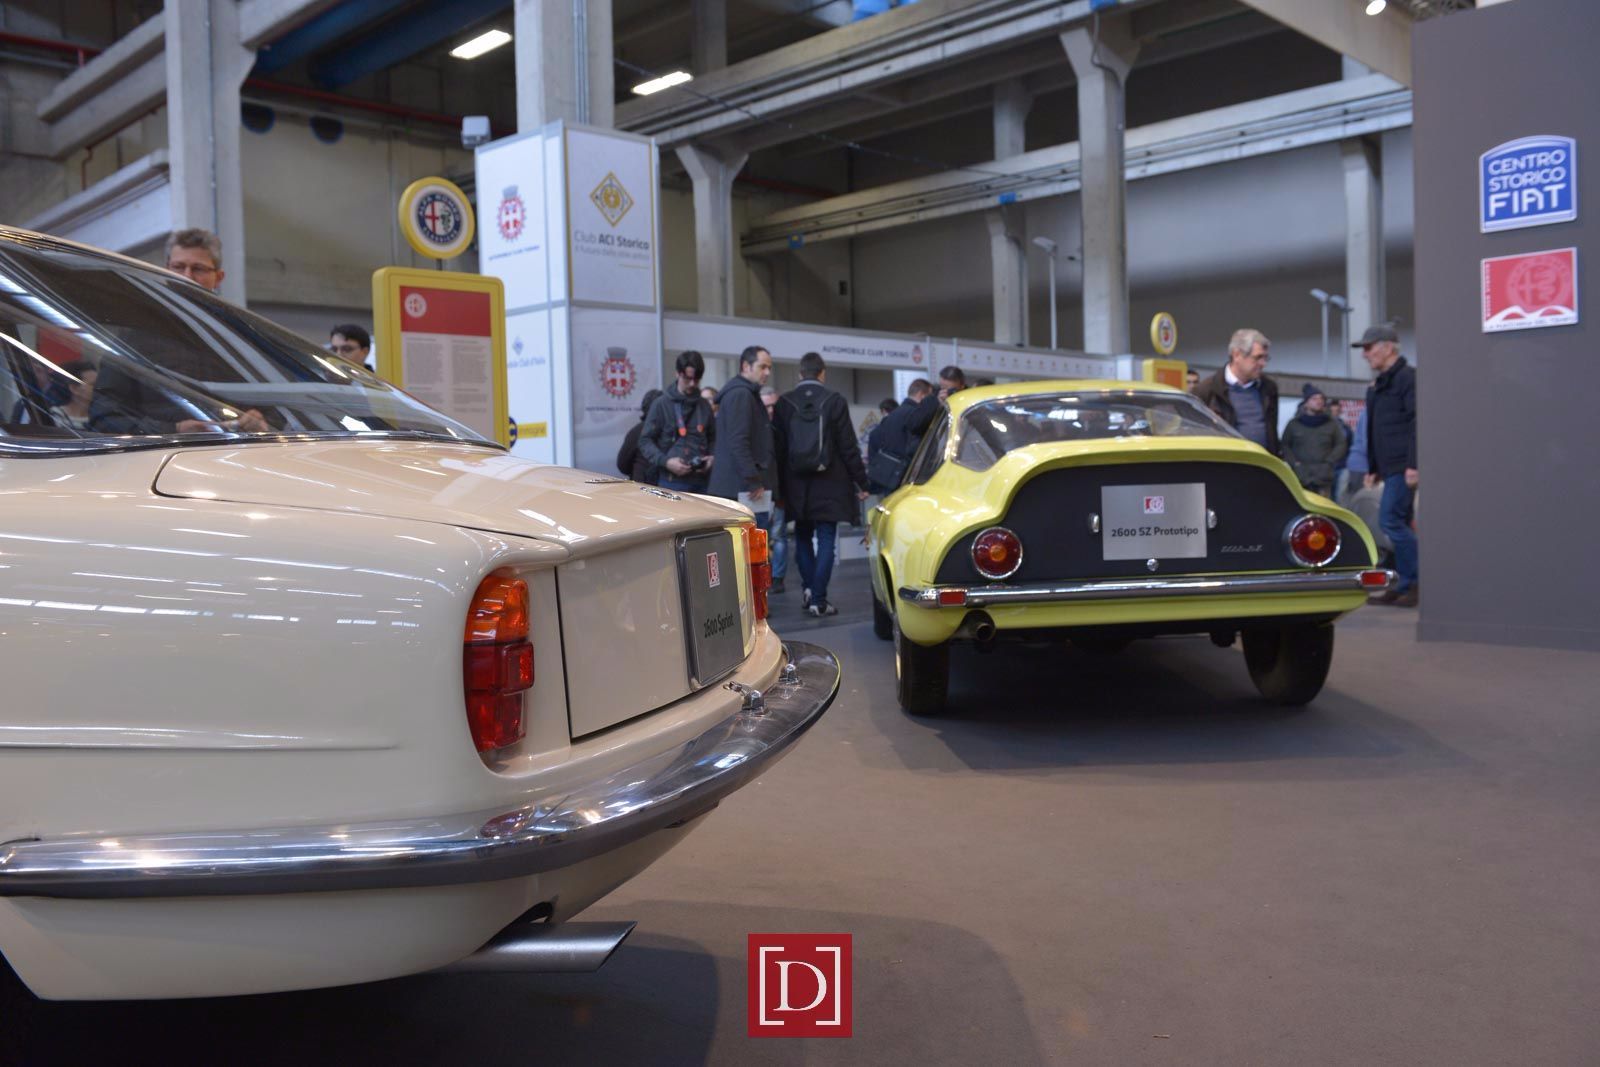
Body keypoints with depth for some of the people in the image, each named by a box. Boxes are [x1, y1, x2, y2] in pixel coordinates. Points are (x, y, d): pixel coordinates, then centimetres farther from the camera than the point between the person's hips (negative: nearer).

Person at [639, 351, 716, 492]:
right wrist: (665, 461, -16)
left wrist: (713, 457, 1)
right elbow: (645, 440, -1)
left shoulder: (704, 405, 13)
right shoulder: (662, 404, 0)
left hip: (701, 481, 4)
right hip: (672, 482, -4)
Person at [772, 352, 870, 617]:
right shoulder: (835, 401, -6)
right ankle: (818, 599, -2)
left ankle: (808, 588, 9)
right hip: (829, 486, -2)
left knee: (802, 537, 18)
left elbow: (778, 447, 1)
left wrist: (780, 486, 9)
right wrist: (861, 482, 2)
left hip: (797, 485, 2)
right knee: (826, 540, 1)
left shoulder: (784, 403, -1)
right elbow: (848, 447, -5)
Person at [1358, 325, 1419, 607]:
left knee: (1390, 520, -14)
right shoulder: (1378, 386, 21)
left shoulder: (1408, 377, -9)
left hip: (1403, 467, -10)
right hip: (1390, 467, 10)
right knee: (1399, 524, 9)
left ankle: (1422, 581, -8)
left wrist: (1413, 464, -23)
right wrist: (1373, 468, 21)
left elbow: (1417, 423, -17)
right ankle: (1405, 586, 12)